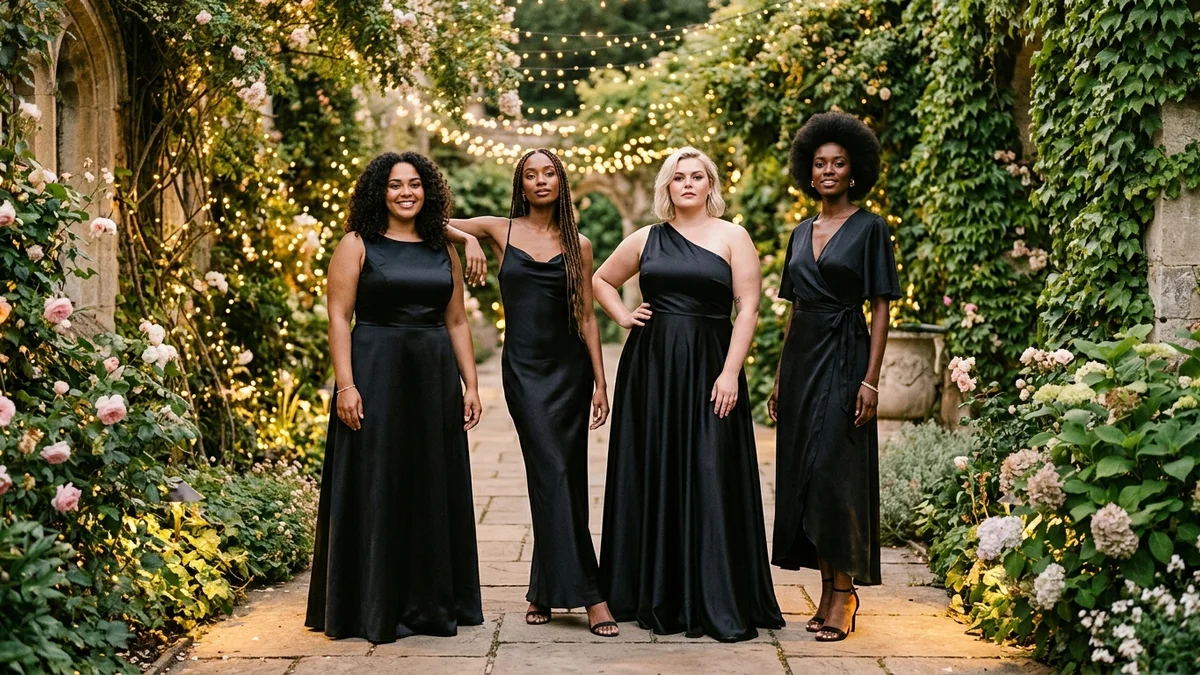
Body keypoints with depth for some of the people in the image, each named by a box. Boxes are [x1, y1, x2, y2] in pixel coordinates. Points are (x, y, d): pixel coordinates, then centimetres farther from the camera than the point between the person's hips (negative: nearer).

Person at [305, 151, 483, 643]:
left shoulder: (443, 251, 12)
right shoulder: (358, 245, 0)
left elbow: (457, 322, 14)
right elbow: (339, 317, -6)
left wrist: (470, 384, 7)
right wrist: (345, 385, -16)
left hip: (433, 380, 5)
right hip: (375, 374, -4)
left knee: (435, 489, 8)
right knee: (375, 489, -1)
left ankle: (432, 605, 19)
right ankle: (373, 611, 7)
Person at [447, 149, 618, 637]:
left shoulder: (577, 244, 7)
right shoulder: (500, 230, 4)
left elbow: (587, 316, 7)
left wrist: (600, 382, 3)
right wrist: (468, 239, -9)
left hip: (570, 368, 2)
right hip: (525, 369, -2)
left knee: (566, 477, 2)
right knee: (553, 472, -10)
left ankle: (545, 591, 15)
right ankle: (588, 594, -9)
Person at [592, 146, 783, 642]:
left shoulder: (732, 238, 2)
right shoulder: (646, 240, 10)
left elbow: (747, 308, -4)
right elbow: (601, 280, 25)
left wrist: (730, 372, -13)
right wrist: (623, 318, 8)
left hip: (707, 367, -3)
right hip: (650, 367, 3)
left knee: (710, 480, -5)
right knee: (653, 479, 5)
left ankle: (721, 605, -1)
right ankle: (658, 598, 15)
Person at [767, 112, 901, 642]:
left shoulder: (869, 228, -3)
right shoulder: (802, 232, 15)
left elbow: (881, 309, -7)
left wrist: (871, 380, -14)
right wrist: (780, 377, 14)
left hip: (843, 359, -6)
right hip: (801, 359, 6)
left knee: (835, 470, -10)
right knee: (801, 469, 5)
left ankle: (845, 593, -2)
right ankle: (828, 589, 14)